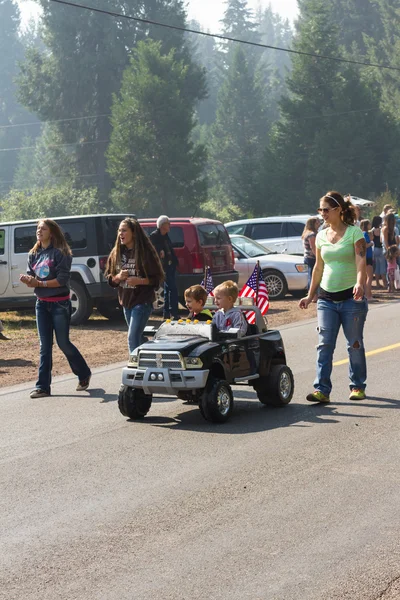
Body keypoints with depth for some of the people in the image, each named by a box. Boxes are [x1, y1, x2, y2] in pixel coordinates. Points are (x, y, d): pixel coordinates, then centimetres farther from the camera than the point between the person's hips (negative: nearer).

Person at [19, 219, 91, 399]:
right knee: (45, 345, 3)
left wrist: (39, 283, -21)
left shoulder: (60, 253, -10)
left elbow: (62, 279, -16)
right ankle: (43, 386, 2)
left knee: (63, 343, 0)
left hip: (60, 304, -5)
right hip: (41, 303, 5)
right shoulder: (34, 254, 10)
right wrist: (28, 280, -15)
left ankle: (84, 375, 23)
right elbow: (31, 276, 8)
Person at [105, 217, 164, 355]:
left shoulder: (145, 252, -11)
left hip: (142, 301, -6)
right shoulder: (116, 253, 6)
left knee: (133, 338, -13)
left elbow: (157, 278, -9)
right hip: (126, 302, 6)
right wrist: (118, 277, -10)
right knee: (138, 338, 15)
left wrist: (139, 281, -22)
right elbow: (110, 278, 11)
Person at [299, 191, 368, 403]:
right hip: (327, 298, 4)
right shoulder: (321, 236, 10)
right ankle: (322, 389, -7)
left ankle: (357, 386, 20)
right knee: (324, 345, -4)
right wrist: (310, 296, 17)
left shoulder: (354, 232, -5)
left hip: (351, 297, -4)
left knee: (355, 344, 5)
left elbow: (361, 260, -16)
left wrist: (360, 284, -34)